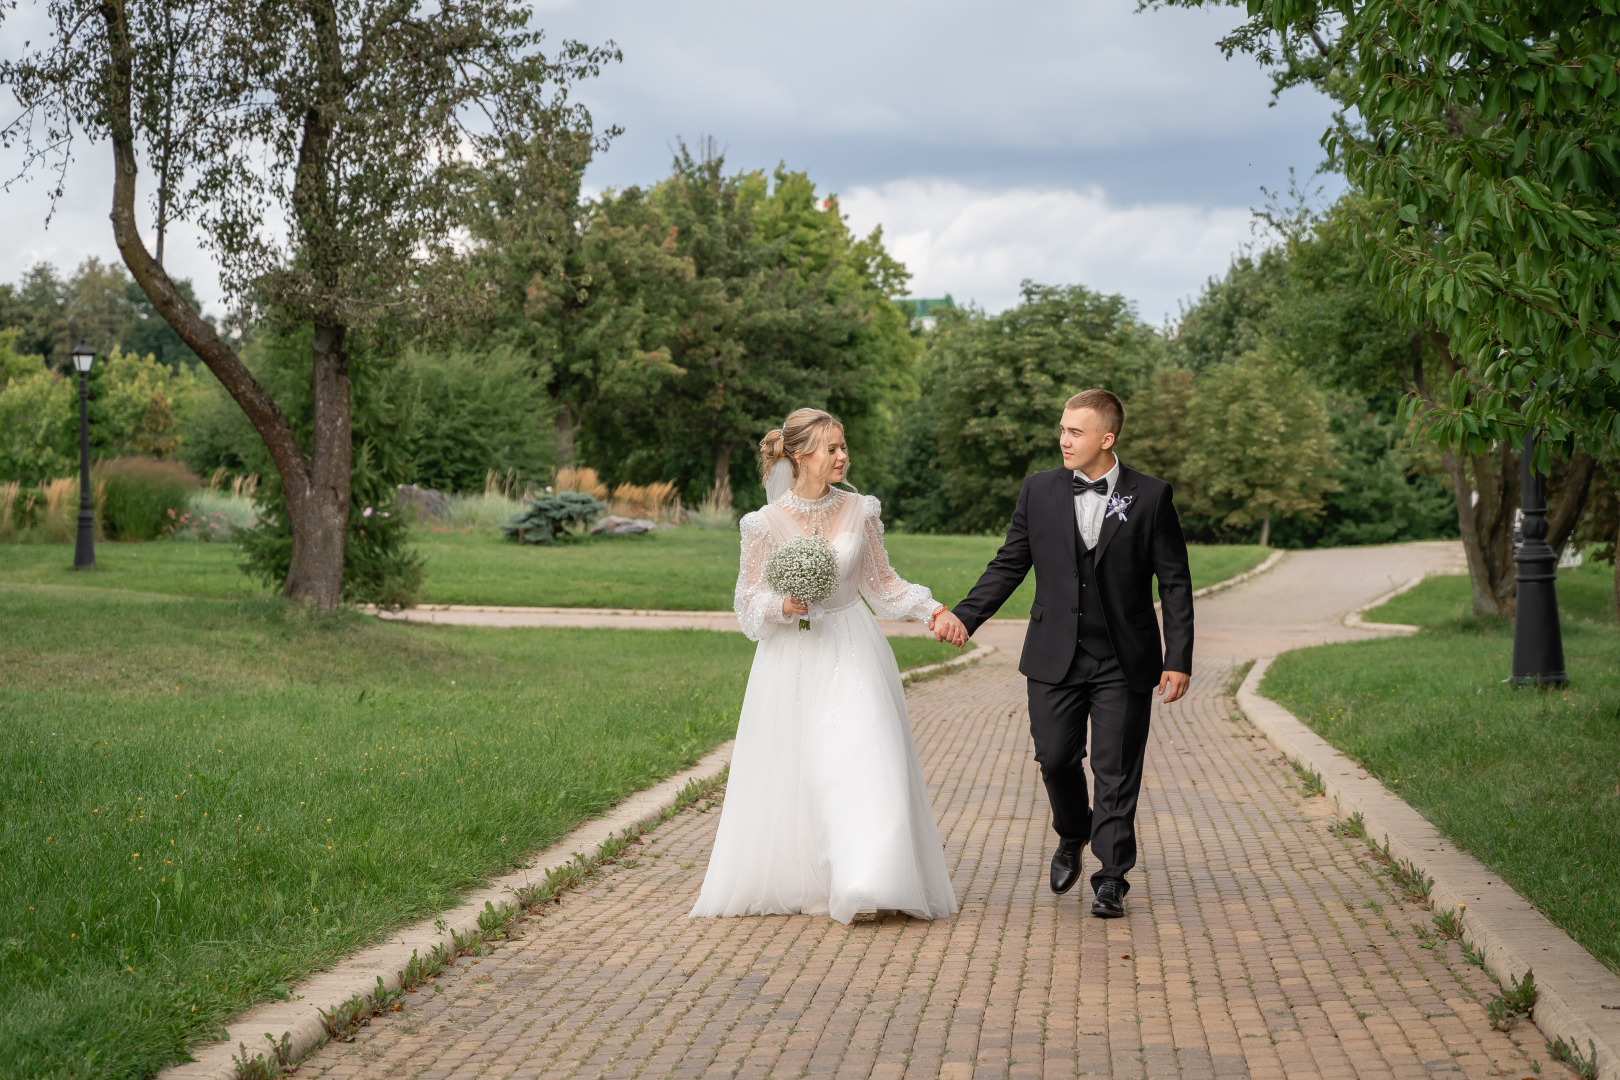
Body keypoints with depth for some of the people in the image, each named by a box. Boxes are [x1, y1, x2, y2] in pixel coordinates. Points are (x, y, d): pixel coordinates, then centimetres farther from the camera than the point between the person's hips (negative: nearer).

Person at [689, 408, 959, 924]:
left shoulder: (860, 512, 2)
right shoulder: (767, 523, -5)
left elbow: (882, 583, 10)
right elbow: (749, 600, 1)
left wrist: (932, 609, -2)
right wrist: (782, 606, -19)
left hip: (852, 653, 1)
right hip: (792, 659, -1)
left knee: (861, 759, -9)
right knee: (788, 770, 2)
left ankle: (864, 885, -8)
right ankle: (790, 878, 16)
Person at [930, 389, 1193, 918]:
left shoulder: (1151, 497, -3)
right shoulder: (1039, 491, 3)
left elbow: (1175, 582, -1)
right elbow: (1009, 565, 8)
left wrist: (1179, 659, -5)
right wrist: (965, 616, -5)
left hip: (1124, 663, -2)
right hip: (1056, 657, 2)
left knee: (1116, 771, 0)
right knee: (1055, 759, 6)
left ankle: (1111, 879, 9)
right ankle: (1072, 836, 36)